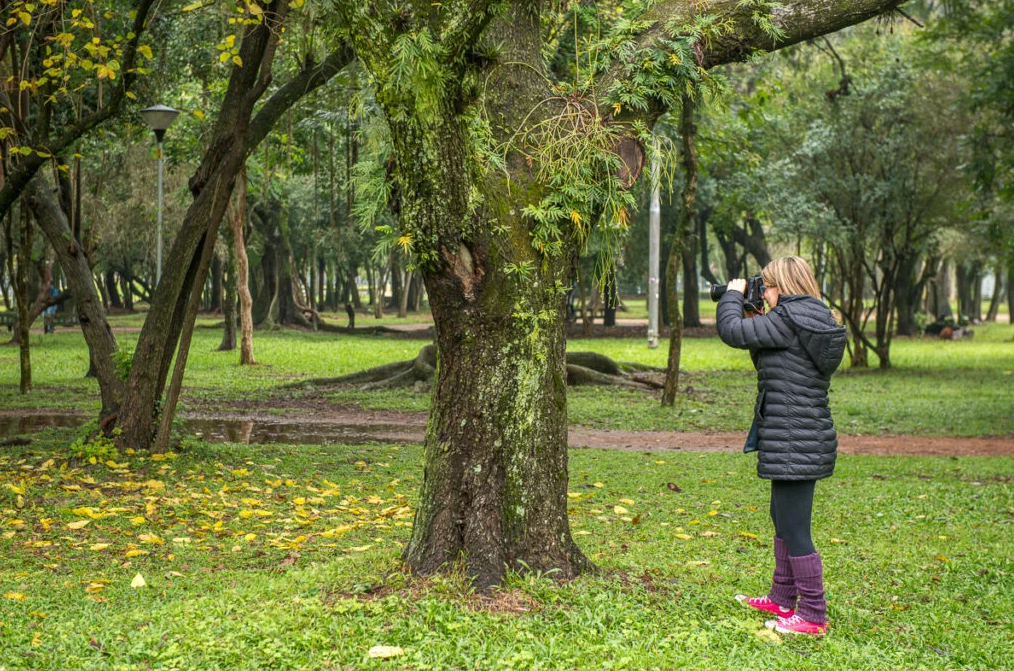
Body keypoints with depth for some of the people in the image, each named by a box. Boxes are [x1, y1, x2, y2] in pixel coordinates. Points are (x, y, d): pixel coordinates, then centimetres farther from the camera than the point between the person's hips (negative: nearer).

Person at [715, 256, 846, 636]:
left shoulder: (789, 319, -17)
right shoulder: (815, 321, 12)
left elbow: (732, 331, -15)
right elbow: (761, 342, 23)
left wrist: (733, 295, 2)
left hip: (794, 444, -11)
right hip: (804, 440, 11)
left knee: (794, 530, -4)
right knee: (783, 519, 22)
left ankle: (813, 616, 3)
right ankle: (783, 599, 36)